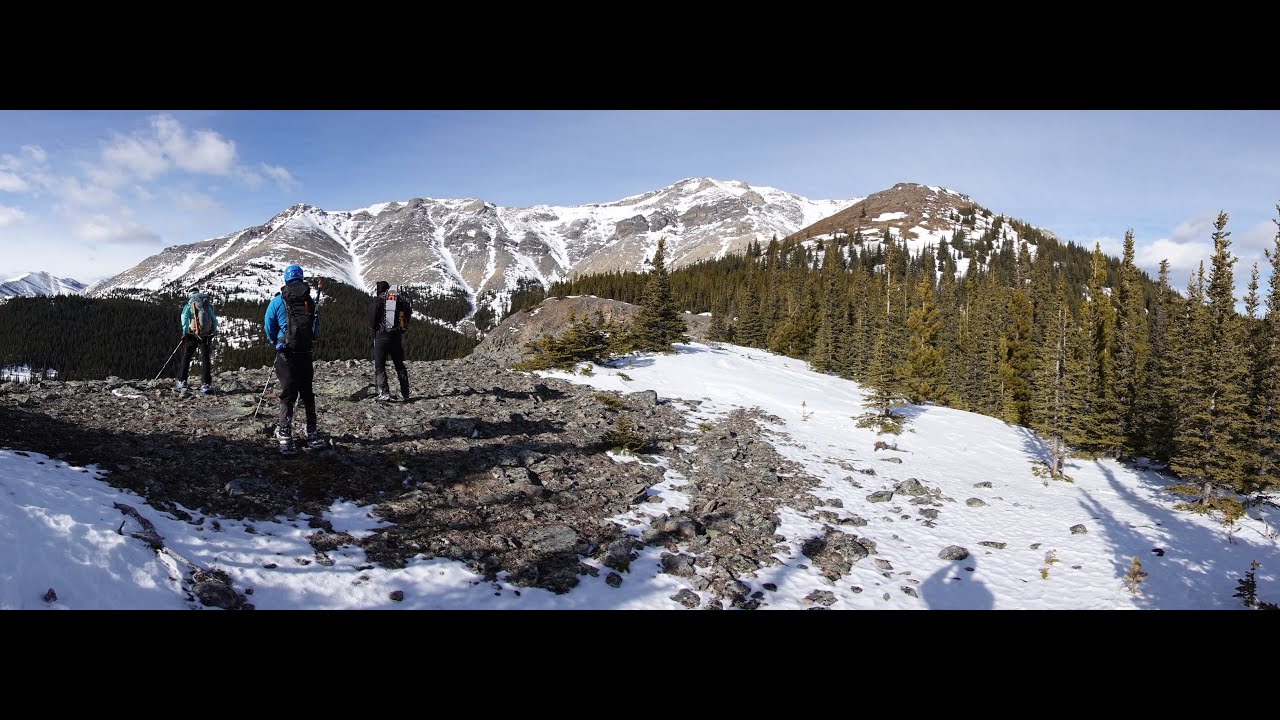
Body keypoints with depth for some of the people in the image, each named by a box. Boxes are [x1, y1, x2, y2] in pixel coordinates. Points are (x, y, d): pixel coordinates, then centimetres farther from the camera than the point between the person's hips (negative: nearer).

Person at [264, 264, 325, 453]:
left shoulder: (278, 301, -2)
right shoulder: (310, 301, 3)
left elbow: (269, 328, 5)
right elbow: (317, 330, 9)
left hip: (285, 354, -2)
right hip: (306, 354, 2)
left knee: (287, 395, 1)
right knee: (307, 394, 14)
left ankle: (285, 437, -7)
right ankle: (311, 434, 19)